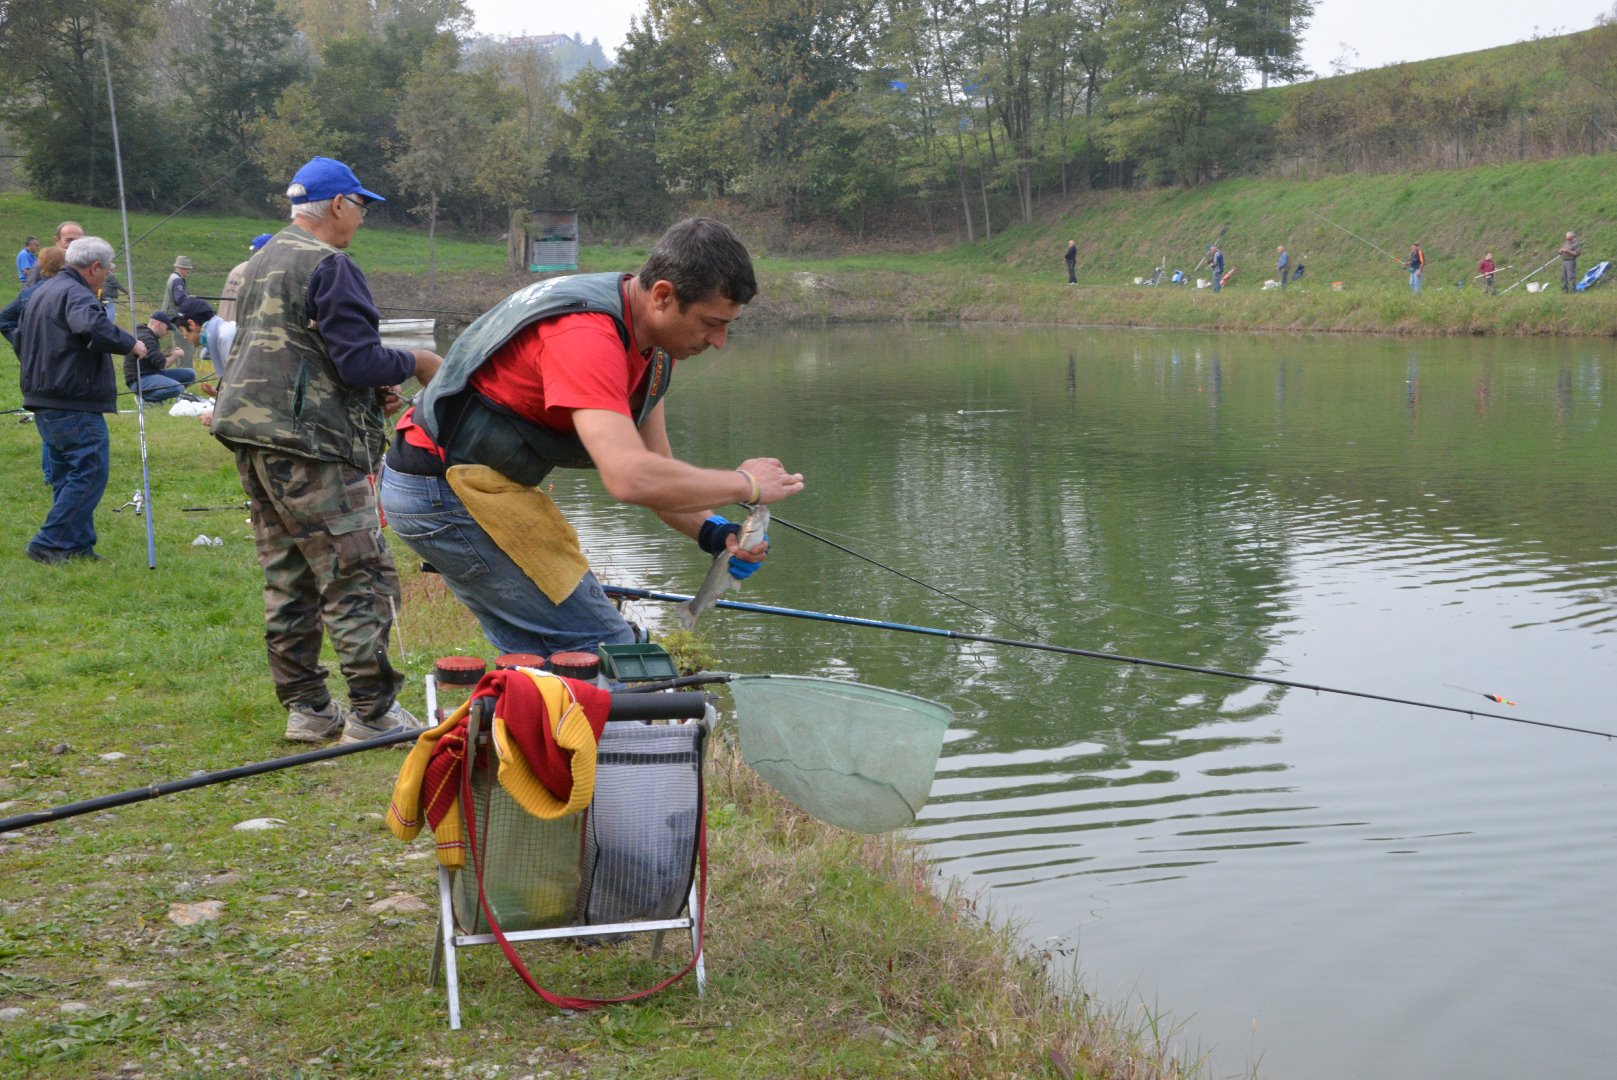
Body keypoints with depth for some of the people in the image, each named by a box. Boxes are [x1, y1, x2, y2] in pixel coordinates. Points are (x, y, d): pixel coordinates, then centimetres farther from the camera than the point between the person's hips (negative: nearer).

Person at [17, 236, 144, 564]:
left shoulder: (40, 293, 19)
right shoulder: (76, 294, -15)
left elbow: (21, 339, 30)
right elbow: (93, 327, -35)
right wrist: (130, 343, -23)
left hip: (42, 400, 11)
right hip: (75, 404, -10)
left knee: (67, 473, 16)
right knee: (90, 471, -7)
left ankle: (76, 546, 19)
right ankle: (48, 543, -7)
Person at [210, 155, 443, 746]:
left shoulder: (263, 261, 18)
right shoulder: (328, 267, -12)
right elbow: (360, 361, -19)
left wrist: (370, 389, 18)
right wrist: (416, 363, 0)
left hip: (253, 437, 10)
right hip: (308, 445, -10)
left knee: (287, 577, 12)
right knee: (361, 577, -5)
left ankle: (305, 707, 17)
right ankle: (372, 712, -4)